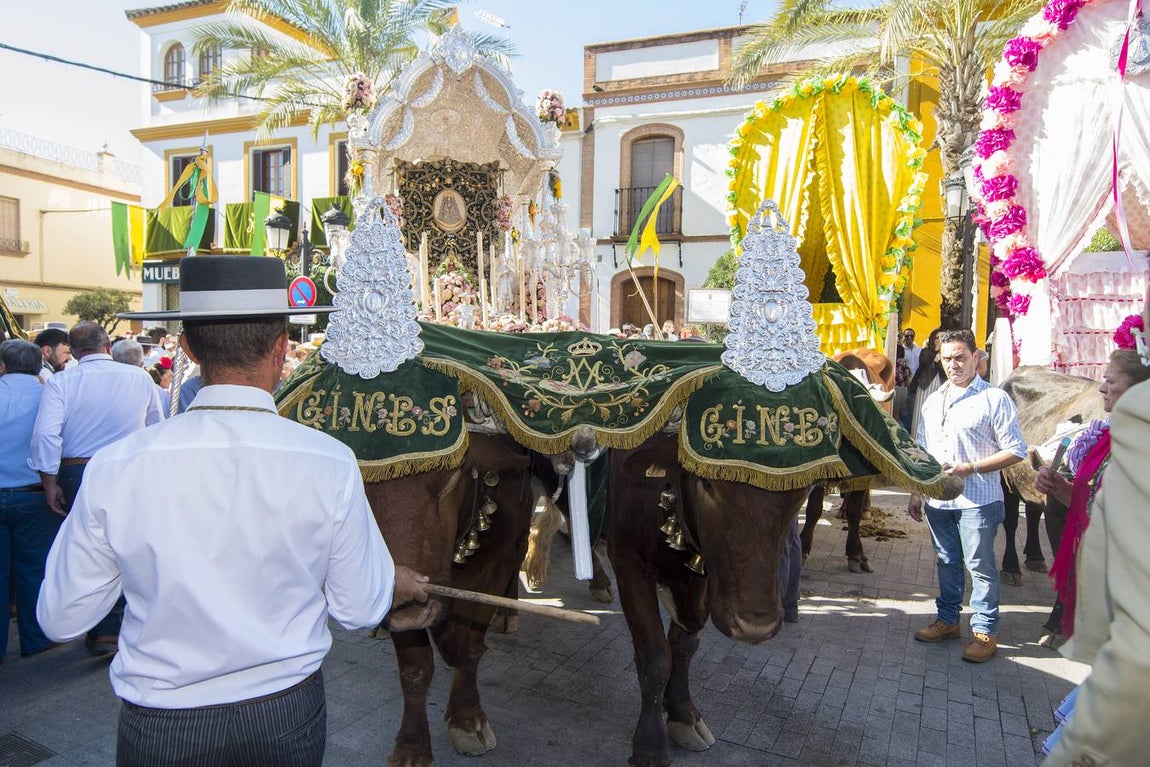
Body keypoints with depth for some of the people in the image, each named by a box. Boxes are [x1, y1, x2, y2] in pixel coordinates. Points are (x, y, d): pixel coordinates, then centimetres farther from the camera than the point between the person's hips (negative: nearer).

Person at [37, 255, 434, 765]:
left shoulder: (115, 468, -18)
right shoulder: (330, 464, -20)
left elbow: (61, 619, -4)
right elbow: (360, 610, -9)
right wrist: (401, 584, 13)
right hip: (289, 720, 1)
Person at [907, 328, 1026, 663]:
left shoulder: (994, 398, -6)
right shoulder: (933, 401, 13)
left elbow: (1015, 451, -9)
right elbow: (921, 452, 17)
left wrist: (970, 467, -17)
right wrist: (916, 493, 13)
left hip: (977, 501, -6)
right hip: (938, 500, 6)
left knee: (980, 566, 2)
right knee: (947, 562, 16)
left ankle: (985, 632, 14)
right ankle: (947, 620, 29)